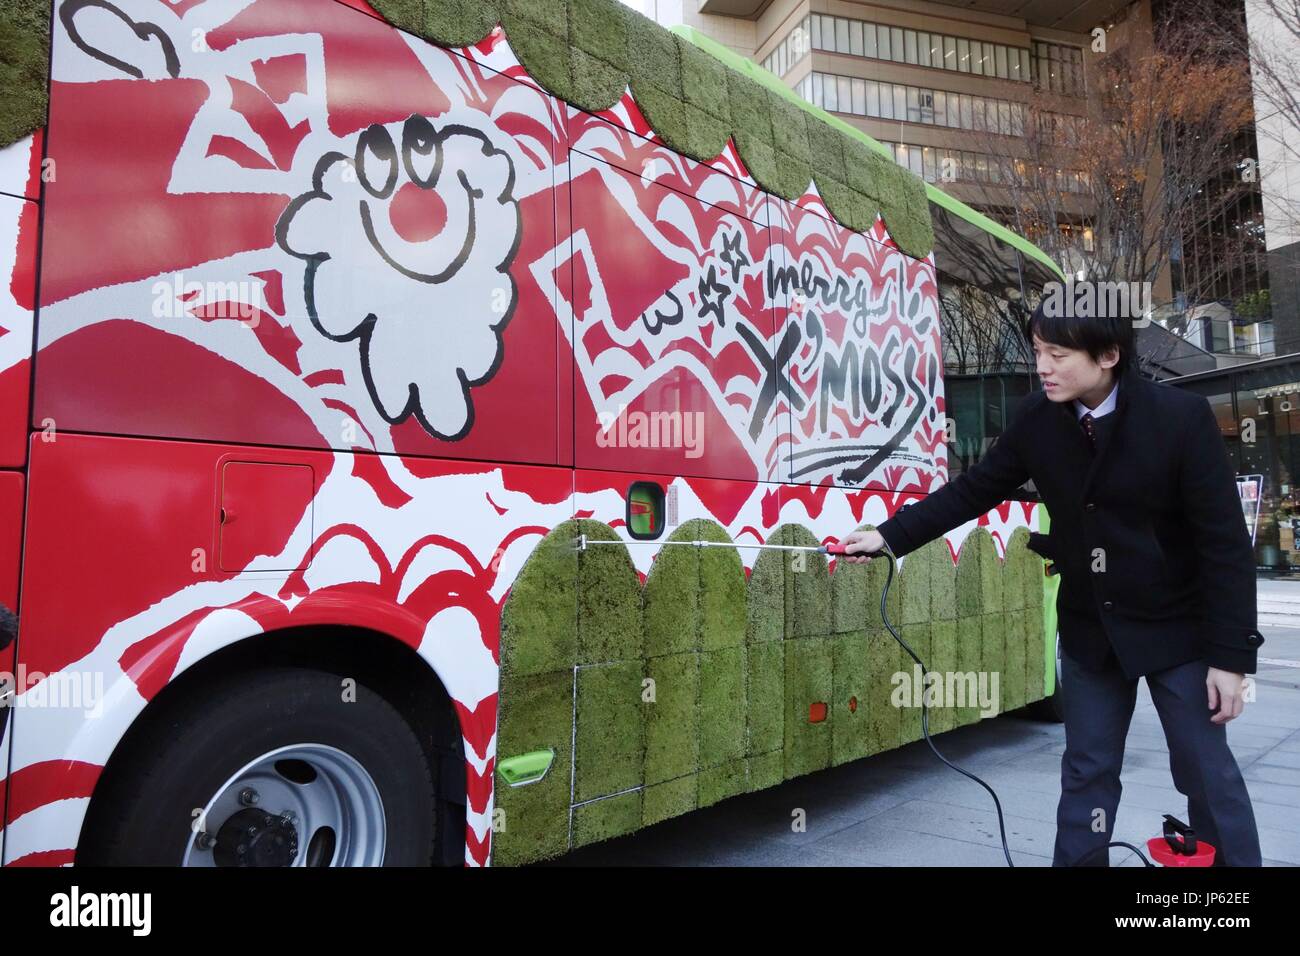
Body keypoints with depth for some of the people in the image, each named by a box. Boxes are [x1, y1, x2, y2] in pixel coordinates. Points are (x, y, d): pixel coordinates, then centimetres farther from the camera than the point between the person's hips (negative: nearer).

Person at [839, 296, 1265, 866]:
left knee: (1207, 772, 9)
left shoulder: (1181, 417, -19)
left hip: (1178, 629, -3)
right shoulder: (1038, 419, -9)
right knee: (1087, 771, 13)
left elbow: (1226, 542, -16)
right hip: (1089, 630, 3)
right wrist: (888, 536, -10)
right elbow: (973, 489, -2)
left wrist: (1231, 653, -16)